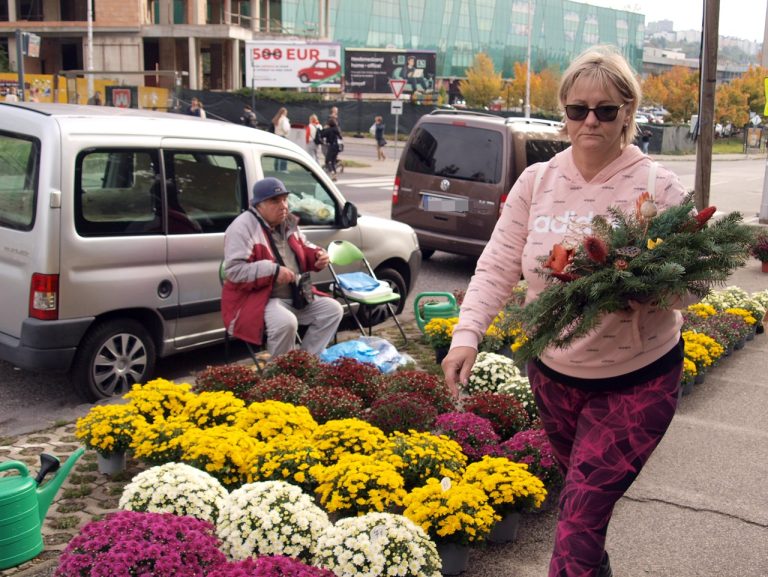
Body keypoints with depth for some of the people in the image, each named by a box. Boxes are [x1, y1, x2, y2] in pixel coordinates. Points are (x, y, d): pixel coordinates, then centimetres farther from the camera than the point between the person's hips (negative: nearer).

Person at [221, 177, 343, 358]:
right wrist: (273, 271, -29)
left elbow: (303, 249, 25)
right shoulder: (243, 227, -17)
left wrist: (317, 255, 0)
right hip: (256, 299, -9)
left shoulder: (288, 223, 10)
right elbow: (233, 270, -24)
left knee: (333, 310, -1)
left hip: (295, 296, 9)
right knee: (285, 322, -36)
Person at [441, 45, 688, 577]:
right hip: (553, 372, 4)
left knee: (579, 518, -9)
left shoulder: (658, 188, -12)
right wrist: (467, 334, -19)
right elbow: (499, 265, -6)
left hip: (636, 379, -4)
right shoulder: (537, 181, -2)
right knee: (579, 492, 23)